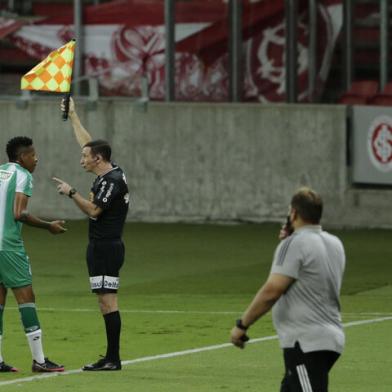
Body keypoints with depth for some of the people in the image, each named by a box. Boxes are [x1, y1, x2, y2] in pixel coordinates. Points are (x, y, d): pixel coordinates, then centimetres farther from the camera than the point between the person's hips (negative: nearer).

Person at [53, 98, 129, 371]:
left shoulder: (112, 180, -14)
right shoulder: (110, 174, 13)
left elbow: (93, 210, -20)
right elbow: (87, 142, 24)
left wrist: (71, 193, -11)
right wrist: (72, 115, 29)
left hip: (106, 247, -10)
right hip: (102, 246, 10)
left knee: (108, 300, -10)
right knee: (106, 301, 8)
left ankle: (113, 359, -11)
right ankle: (111, 358, 8)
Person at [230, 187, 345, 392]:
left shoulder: (294, 244, -12)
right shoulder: (334, 244, 14)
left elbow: (271, 291, -19)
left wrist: (242, 324, -11)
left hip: (306, 343, -9)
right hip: (330, 338, 9)